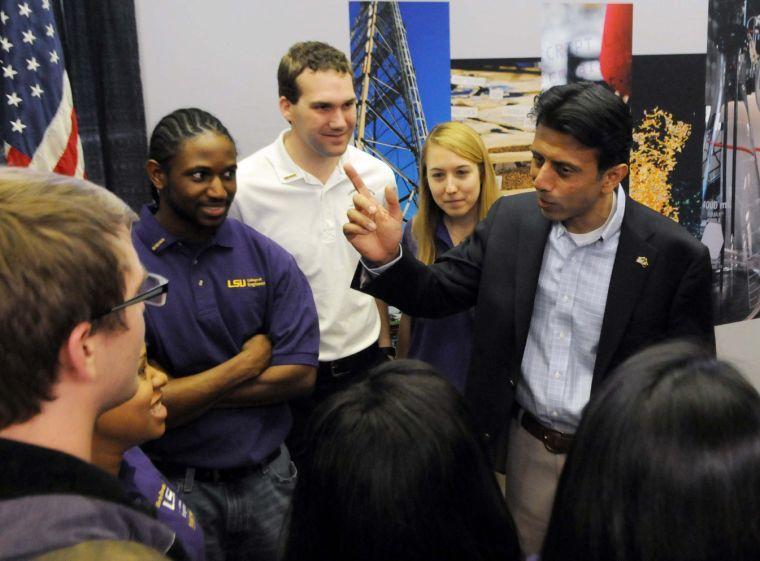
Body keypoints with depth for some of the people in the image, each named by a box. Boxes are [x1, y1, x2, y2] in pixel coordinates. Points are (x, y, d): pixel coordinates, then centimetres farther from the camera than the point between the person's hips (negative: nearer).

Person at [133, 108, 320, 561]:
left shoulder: (268, 259, -5)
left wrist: (181, 390, -16)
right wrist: (248, 363, -13)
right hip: (175, 488, -3)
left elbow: (301, 374, -10)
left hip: (269, 478, 3)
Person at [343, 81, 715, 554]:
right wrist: (387, 259, -23)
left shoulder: (677, 256, -17)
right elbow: (437, 294, -3)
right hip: (527, 448, 3)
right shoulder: (511, 219, -7)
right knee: (526, 550, 22)